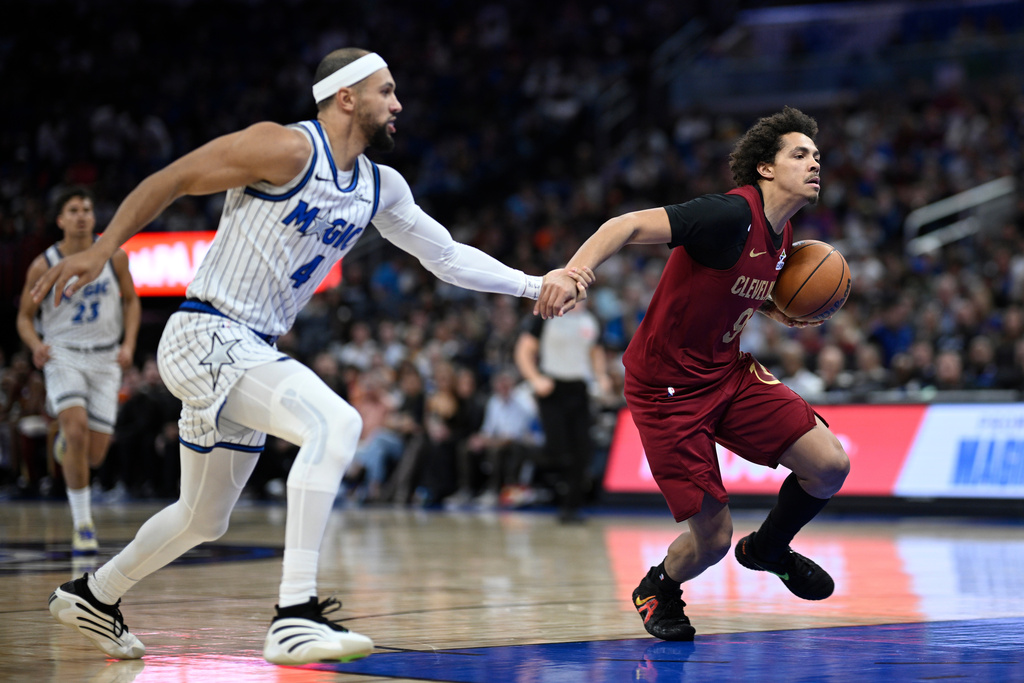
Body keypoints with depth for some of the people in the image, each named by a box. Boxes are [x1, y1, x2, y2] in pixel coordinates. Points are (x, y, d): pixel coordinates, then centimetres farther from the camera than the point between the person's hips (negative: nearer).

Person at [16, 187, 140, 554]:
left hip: (105, 360, 2)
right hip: (63, 356, -2)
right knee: (77, 429, -25)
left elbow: (131, 300, 11)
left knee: (94, 455, 0)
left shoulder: (114, 256, -2)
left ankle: (66, 442, 41)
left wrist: (128, 344, -3)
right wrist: (36, 345, -18)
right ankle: (82, 523, -11)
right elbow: (25, 317, 3)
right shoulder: (43, 266, -7)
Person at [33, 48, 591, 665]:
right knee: (336, 423, -29)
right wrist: (102, 250, -19)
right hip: (207, 336, -9)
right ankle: (295, 615, -33)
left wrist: (536, 285, 11)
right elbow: (173, 180, -13)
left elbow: (447, 255, 17)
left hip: (250, 354, 9)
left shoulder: (381, 187, 9)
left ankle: (95, 594, 45)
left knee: (204, 520, 22)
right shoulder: (287, 149, -15)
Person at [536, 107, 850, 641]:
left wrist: (790, 316, 3)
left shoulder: (782, 237, 5)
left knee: (830, 464, -8)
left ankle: (768, 548, 22)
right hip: (668, 389, -8)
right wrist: (573, 271, -45)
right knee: (713, 538, -8)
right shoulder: (731, 215, -22)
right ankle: (658, 589, 28)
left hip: (729, 374, 8)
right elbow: (629, 226, -29)